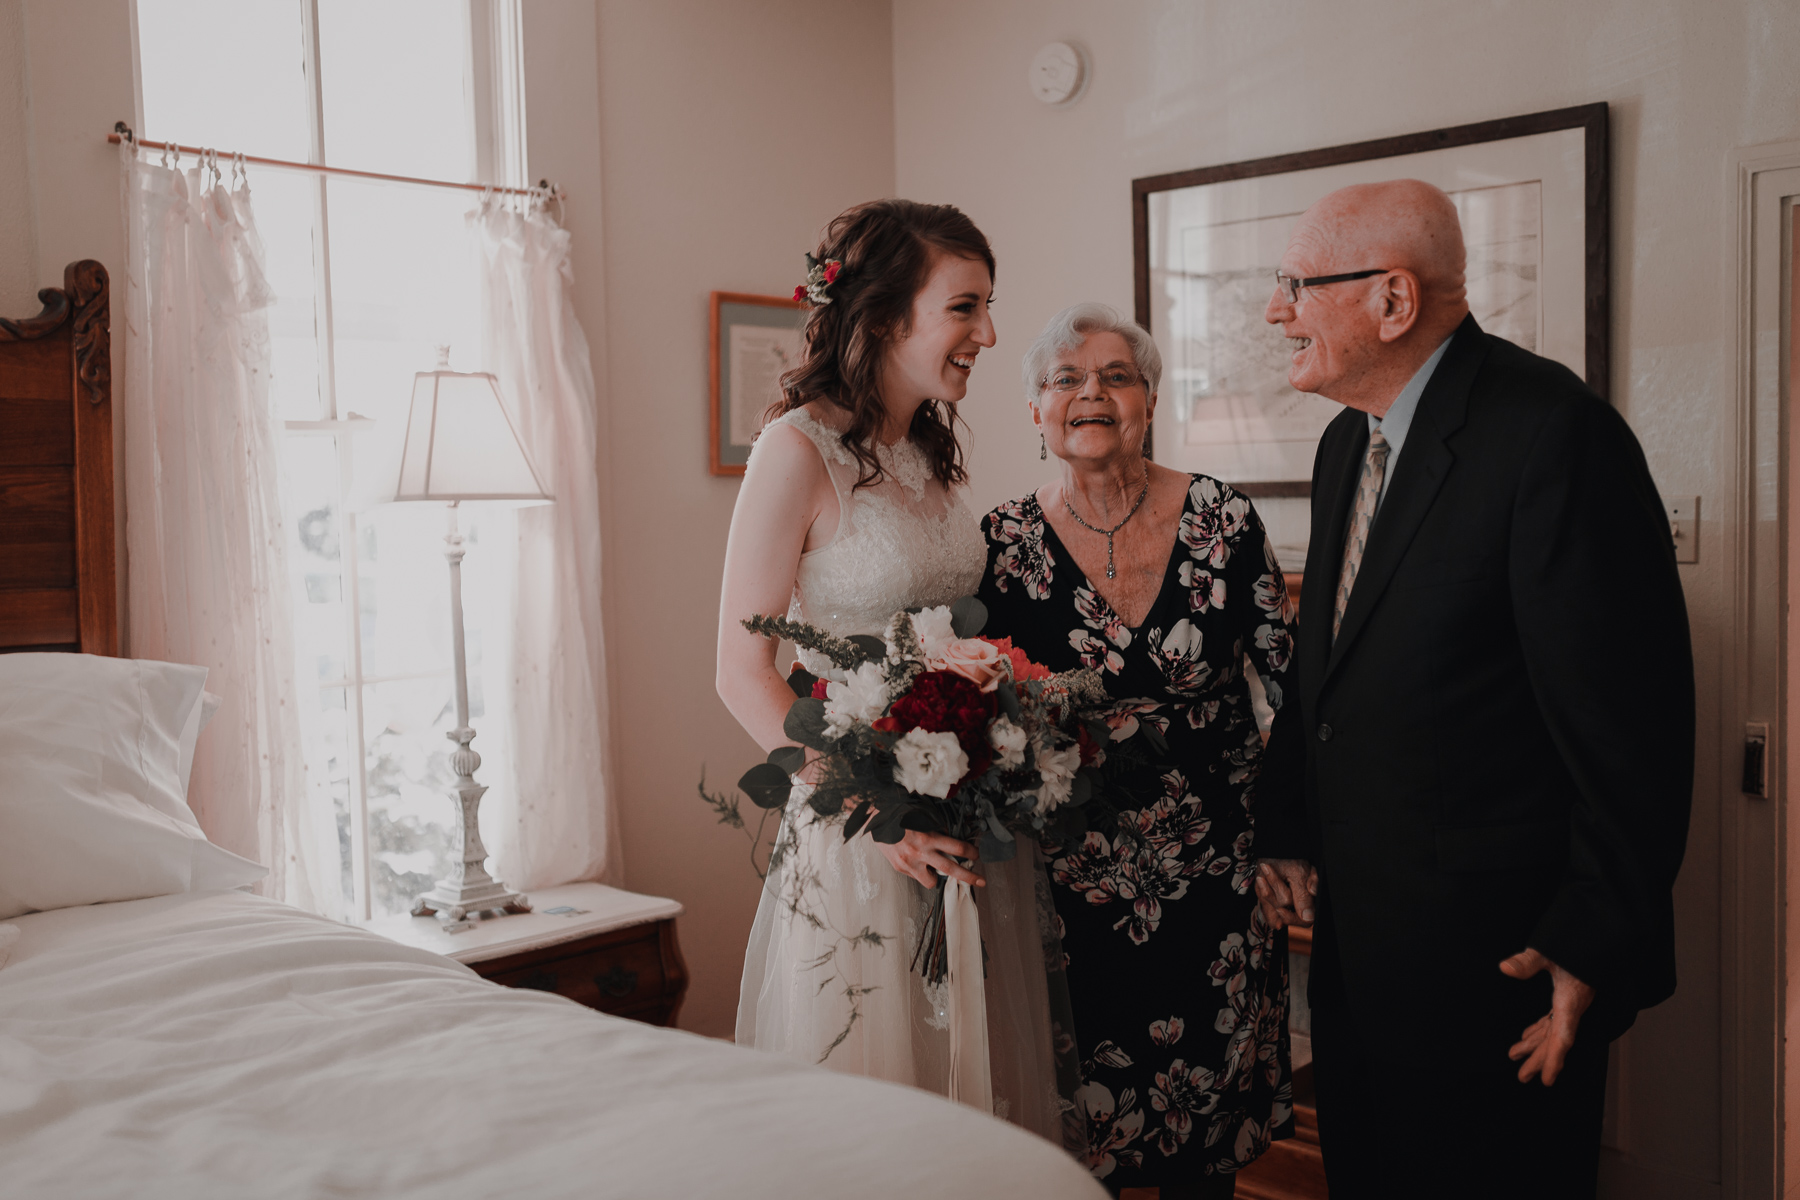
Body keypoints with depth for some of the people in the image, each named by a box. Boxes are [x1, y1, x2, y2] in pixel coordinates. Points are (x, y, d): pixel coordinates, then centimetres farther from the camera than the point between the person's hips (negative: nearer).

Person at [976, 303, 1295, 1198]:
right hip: (1073, 880, 0)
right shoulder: (1004, 544, -4)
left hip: (1216, 874, 1)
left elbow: (1291, 677, 1)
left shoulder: (1224, 520, -5)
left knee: (1210, 1128, 13)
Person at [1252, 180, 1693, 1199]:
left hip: (1496, 956, -8)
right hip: (1356, 933, 8)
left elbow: (1629, 720, -20)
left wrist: (1599, 947, -18)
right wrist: (1288, 834, 12)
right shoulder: (1350, 440, 9)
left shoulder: (1555, 434, -19)